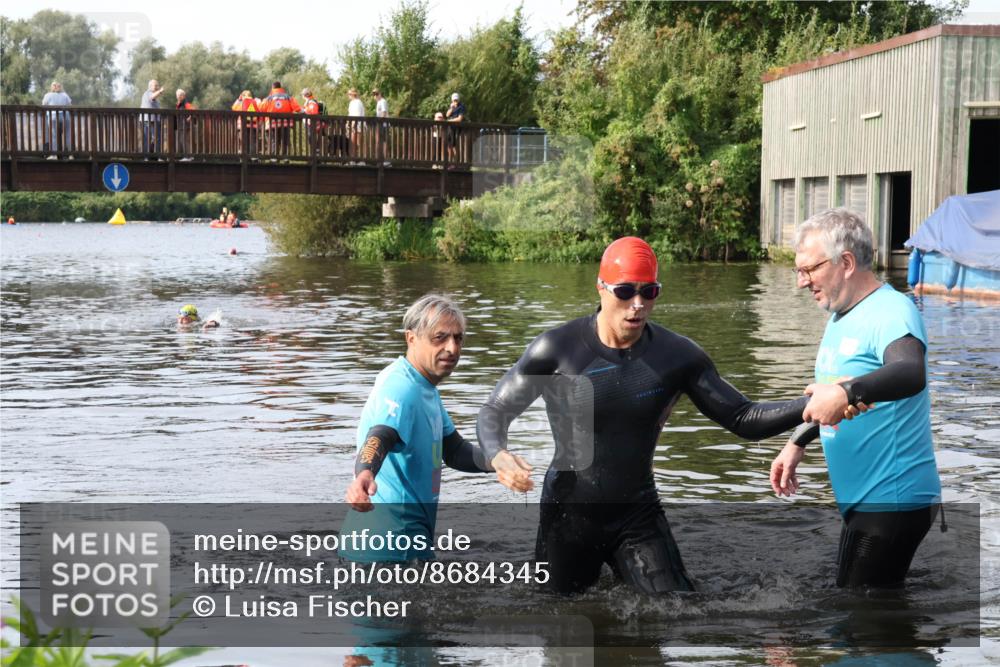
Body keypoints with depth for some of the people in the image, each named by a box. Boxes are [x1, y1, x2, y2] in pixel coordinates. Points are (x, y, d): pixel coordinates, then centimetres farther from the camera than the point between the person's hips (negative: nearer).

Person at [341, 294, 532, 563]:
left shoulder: (425, 388, 11)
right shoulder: (401, 389, -21)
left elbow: (454, 450, 14)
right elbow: (379, 437, -40)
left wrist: (495, 460, -7)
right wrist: (365, 474, -62)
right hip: (394, 548, -10)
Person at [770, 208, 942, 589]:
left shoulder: (892, 312, -17)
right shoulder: (840, 317, 13)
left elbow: (911, 375, -38)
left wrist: (847, 392, -52)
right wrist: (797, 443, 18)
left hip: (892, 500, -10)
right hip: (864, 499, 10)